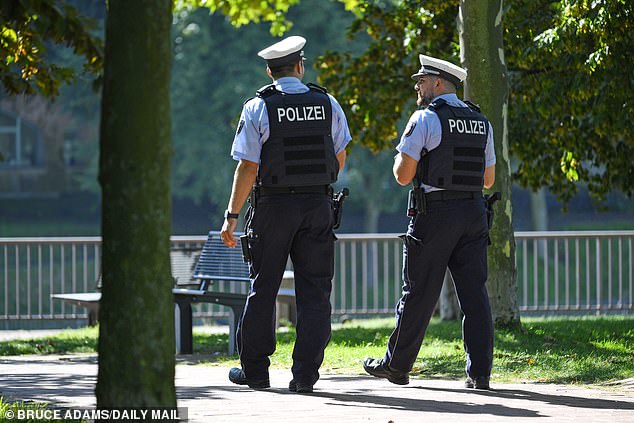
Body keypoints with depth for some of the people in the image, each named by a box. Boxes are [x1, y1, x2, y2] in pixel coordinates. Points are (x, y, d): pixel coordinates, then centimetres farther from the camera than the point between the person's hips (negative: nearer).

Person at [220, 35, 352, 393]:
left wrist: (232, 216, -5)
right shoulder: (328, 104, 2)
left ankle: (255, 369, 15)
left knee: (263, 288, 9)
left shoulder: (258, 108, -6)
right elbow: (340, 159, 12)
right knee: (314, 290, 3)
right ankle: (306, 373, -2)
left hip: (273, 206, -2)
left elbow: (247, 167, -10)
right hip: (318, 206, 2)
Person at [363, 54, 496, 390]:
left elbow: (403, 175, -11)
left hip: (434, 214, -5)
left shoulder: (425, 119, -8)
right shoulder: (480, 122, 12)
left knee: (419, 293, 2)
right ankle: (479, 371, -3)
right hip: (474, 212, 5)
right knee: (474, 292, 2)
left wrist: (401, 157, 10)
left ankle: (396, 365, 13)